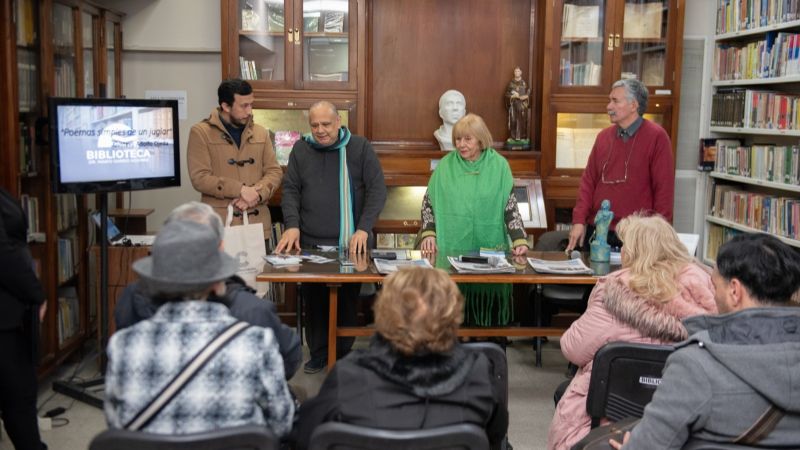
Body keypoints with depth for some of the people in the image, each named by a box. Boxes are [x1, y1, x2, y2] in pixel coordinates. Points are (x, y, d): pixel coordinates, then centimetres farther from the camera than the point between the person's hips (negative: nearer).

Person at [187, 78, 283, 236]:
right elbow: (200, 177, -10)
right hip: (219, 225, -3)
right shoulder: (201, 132, -1)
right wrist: (240, 190, -17)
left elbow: (274, 171, 8)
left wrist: (256, 194, -10)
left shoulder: (260, 133, 12)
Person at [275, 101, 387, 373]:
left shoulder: (360, 148, 1)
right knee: (314, 301, 6)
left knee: (348, 302, 4)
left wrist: (364, 229, -13)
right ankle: (318, 354, 21)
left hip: (351, 244, -2)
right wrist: (292, 225, -9)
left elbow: (377, 190, -3)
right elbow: (290, 190, 7)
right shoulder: (301, 149, 8)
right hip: (311, 243, 2)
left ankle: (344, 355, 18)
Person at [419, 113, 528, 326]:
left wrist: (519, 241, -12)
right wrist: (428, 234, -5)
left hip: (490, 251, -1)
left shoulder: (499, 166, 0)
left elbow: (510, 207, -1)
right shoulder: (446, 165, 4)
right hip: (450, 251, 1)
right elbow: (428, 203, 8)